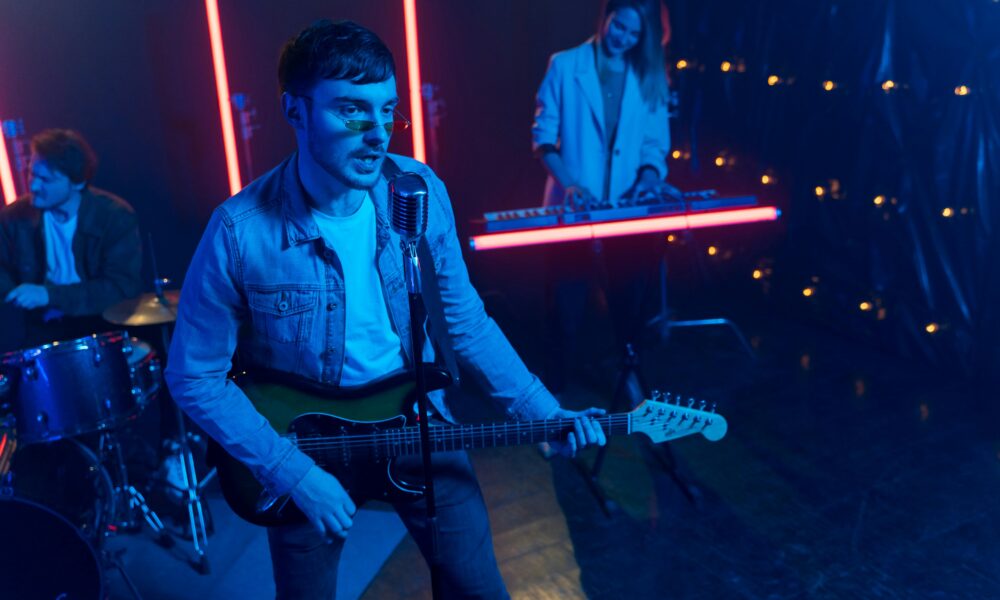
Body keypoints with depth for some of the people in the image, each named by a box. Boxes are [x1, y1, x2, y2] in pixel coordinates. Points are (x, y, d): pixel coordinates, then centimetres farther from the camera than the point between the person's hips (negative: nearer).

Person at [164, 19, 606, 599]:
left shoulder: (420, 190, -13)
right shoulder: (241, 233, -22)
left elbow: (463, 318, -3)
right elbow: (196, 377, -11)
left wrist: (545, 411, -9)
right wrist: (293, 471, -16)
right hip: (300, 442, -2)